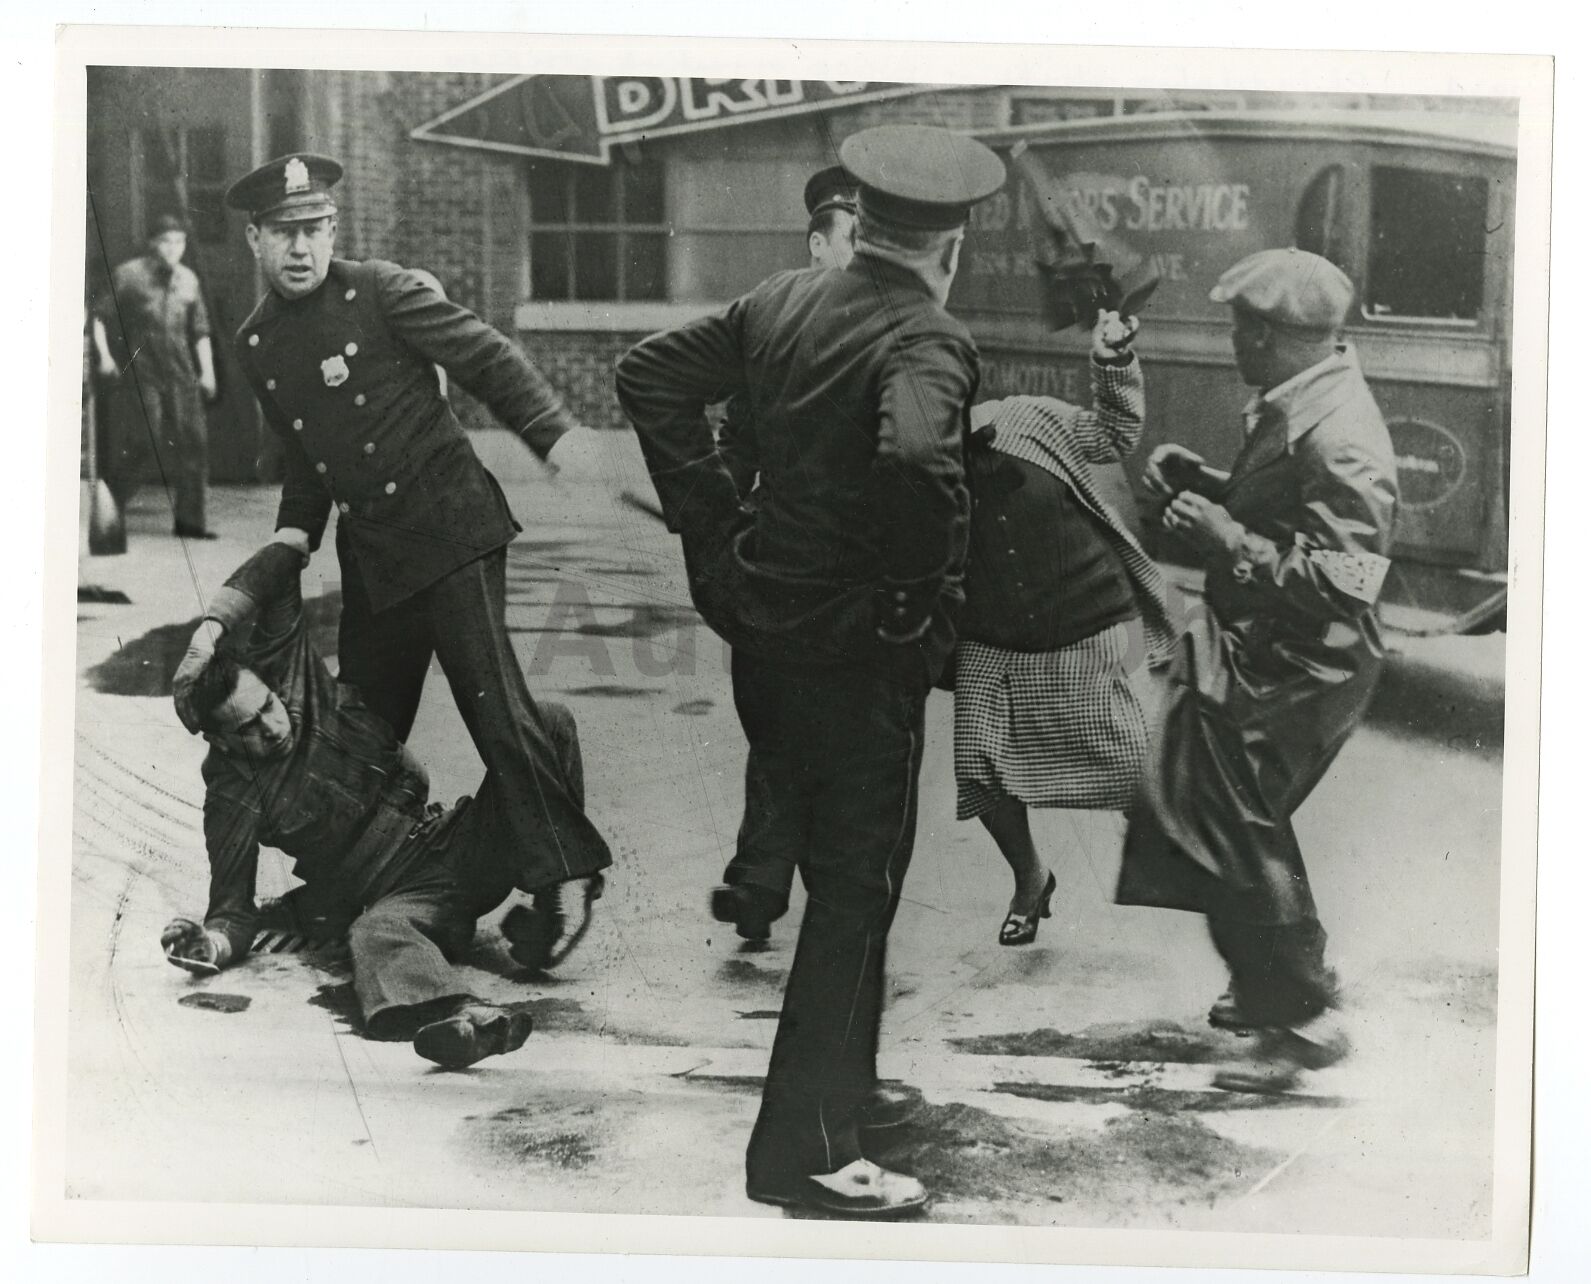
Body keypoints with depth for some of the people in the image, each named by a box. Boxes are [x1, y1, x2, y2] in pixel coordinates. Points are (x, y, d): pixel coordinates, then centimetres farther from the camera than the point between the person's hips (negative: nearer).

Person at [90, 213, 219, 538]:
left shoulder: (188, 280, 12)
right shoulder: (129, 275, -2)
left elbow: (200, 330, 17)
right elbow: (100, 316, -1)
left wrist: (207, 370, 10)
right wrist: (104, 356, -11)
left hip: (181, 376, 5)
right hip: (138, 375, -5)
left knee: (192, 442, 1)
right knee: (133, 445, -6)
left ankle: (188, 520, 8)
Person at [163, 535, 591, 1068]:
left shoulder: (293, 675, -2)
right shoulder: (233, 799, -10)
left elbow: (279, 567, -5)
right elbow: (234, 906, -8)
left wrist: (212, 627, -20)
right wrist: (214, 943, -32)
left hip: (457, 839, 5)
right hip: (399, 896, -5)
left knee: (547, 724, -11)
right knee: (374, 932, -42)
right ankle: (468, 1014, -72)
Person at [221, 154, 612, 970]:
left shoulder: (383, 294, -6)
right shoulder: (256, 345, 12)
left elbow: (487, 358, -9)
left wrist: (551, 431, -20)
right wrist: (297, 530, 14)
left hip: (448, 527, -6)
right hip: (368, 553, 6)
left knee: (492, 697, -16)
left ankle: (562, 877, -14)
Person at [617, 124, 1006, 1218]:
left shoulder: (780, 304, 4)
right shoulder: (930, 342, -19)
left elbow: (652, 373, 9)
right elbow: (915, 451, -39)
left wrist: (712, 522, 9)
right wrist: (922, 584, -22)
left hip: (766, 621, 8)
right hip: (864, 646, -8)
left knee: (835, 865, 23)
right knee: (857, 888, 4)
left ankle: (842, 1081, 38)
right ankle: (806, 1149, 10)